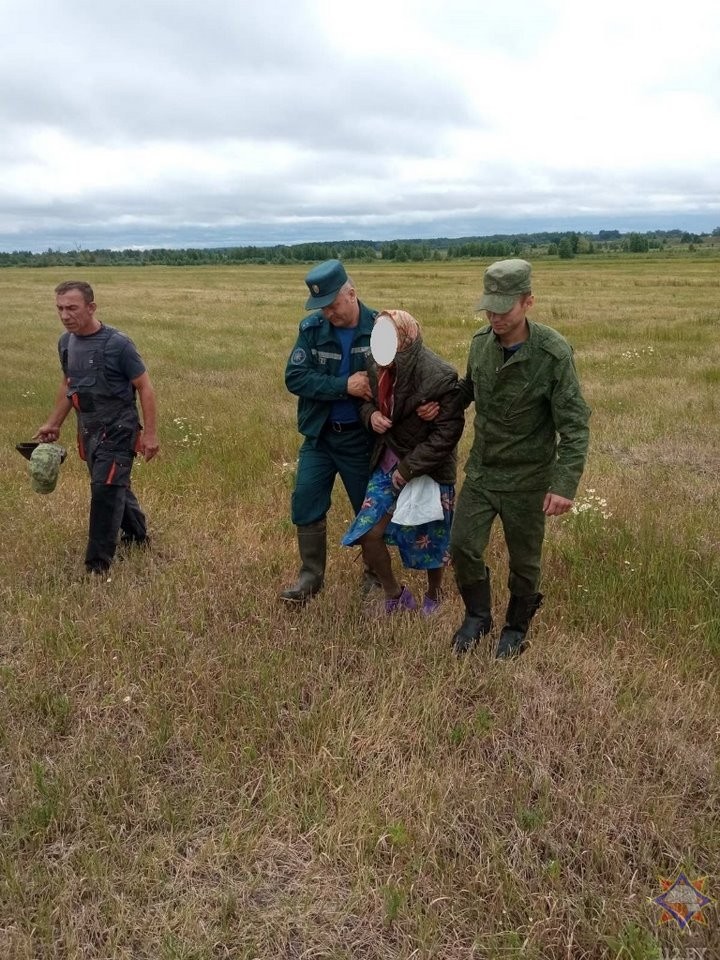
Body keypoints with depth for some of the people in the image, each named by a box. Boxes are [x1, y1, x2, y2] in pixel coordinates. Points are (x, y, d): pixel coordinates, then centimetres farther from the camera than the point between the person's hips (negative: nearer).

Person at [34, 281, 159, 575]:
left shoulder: (118, 344, -18)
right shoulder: (65, 342, 3)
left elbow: (145, 388, -13)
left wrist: (150, 434, -16)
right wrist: (53, 423, 20)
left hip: (117, 430, -7)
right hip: (88, 430, 7)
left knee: (106, 490, -8)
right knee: (115, 486, 19)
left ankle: (98, 564, 1)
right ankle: (137, 535, 40)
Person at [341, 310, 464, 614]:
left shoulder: (439, 377, -23)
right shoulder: (378, 367, -5)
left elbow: (448, 432, -20)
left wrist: (410, 468, -20)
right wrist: (371, 414, -11)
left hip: (429, 469, -5)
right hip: (388, 464, 5)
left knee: (430, 540, 11)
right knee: (367, 533, -2)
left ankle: (433, 595, 42)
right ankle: (395, 596, 23)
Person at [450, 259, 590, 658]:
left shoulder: (554, 353, -21)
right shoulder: (481, 341, -5)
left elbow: (574, 425, -20)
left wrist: (565, 483, -27)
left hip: (527, 477, -4)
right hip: (480, 469, 4)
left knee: (524, 560, 11)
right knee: (462, 546, 5)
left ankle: (517, 627, 36)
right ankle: (477, 616, 30)